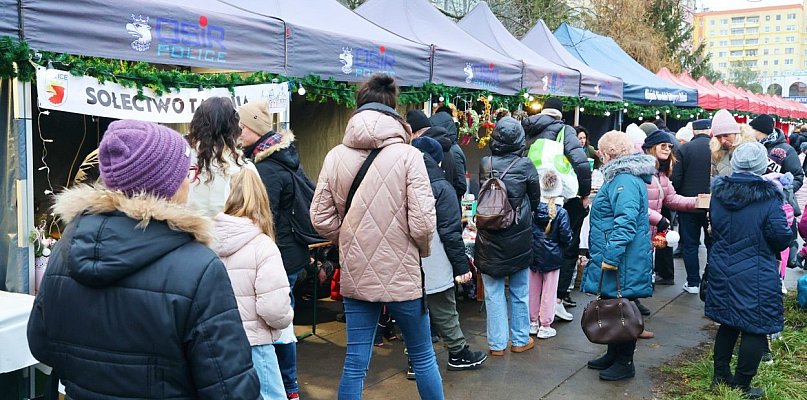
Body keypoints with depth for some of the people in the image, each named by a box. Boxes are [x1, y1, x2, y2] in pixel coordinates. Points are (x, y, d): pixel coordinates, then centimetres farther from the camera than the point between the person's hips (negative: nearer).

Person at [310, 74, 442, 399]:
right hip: (401, 274, -3)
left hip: (355, 273, 3)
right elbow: (422, 222, -16)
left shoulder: (335, 156, -3)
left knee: (355, 362, 12)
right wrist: (423, 250, 5)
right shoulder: (407, 155, -12)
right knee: (423, 357, 16)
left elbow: (321, 219, -1)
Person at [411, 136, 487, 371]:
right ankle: (459, 354, 23)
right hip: (434, 267, -4)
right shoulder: (441, 188, -10)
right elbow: (451, 232, -14)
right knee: (445, 314, 8)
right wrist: (462, 266, -9)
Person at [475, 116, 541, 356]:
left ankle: (497, 343, 15)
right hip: (518, 238, 0)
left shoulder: (484, 164, -8)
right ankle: (520, 340, 25)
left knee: (493, 292, 9)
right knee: (519, 291, 14)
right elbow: (535, 199, 3)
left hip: (489, 237, 1)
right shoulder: (525, 166, -10)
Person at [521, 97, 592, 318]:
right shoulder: (564, 130, -7)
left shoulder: (528, 133, 8)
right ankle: (558, 297, 2)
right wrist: (585, 194, -8)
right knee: (569, 250, 7)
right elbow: (581, 163, -19)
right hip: (564, 201, -5)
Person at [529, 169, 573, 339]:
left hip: (533, 255, 3)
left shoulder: (531, 209, -8)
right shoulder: (561, 213, -15)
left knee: (533, 290, 15)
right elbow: (566, 237, -12)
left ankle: (533, 322, 25)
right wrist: (564, 245, 9)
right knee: (548, 292, 7)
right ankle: (545, 326, 13)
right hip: (552, 257, -3)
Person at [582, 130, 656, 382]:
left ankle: (624, 363, 13)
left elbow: (626, 222, -29)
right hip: (614, 257, 11)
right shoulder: (619, 177, 16)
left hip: (623, 263, -11)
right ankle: (613, 355, 31)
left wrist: (611, 255, -29)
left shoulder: (625, 181, -19)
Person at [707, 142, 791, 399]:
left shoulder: (719, 191, 0)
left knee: (728, 323, 18)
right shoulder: (768, 196, -16)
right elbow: (781, 238, -12)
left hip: (722, 269, 6)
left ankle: (721, 376, 26)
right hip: (755, 275, -6)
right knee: (755, 329, 5)